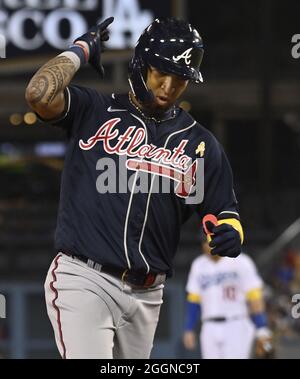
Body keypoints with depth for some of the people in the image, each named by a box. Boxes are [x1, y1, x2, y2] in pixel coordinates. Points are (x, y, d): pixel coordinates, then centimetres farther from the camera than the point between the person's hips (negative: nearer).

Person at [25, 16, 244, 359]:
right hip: (84, 280, -5)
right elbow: (39, 93, -16)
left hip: (146, 294, 5)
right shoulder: (93, 111, 3)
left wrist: (230, 234, -12)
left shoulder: (200, 143, 12)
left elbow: (224, 213, 12)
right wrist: (82, 49, -1)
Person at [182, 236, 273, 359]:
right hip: (210, 329, 5)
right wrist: (189, 330, 10)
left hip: (236, 327, -5)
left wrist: (262, 330, -13)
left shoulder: (241, 262, -4)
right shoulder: (198, 265, 13)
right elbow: (193, 300, 15)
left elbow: (255, 298, -8)